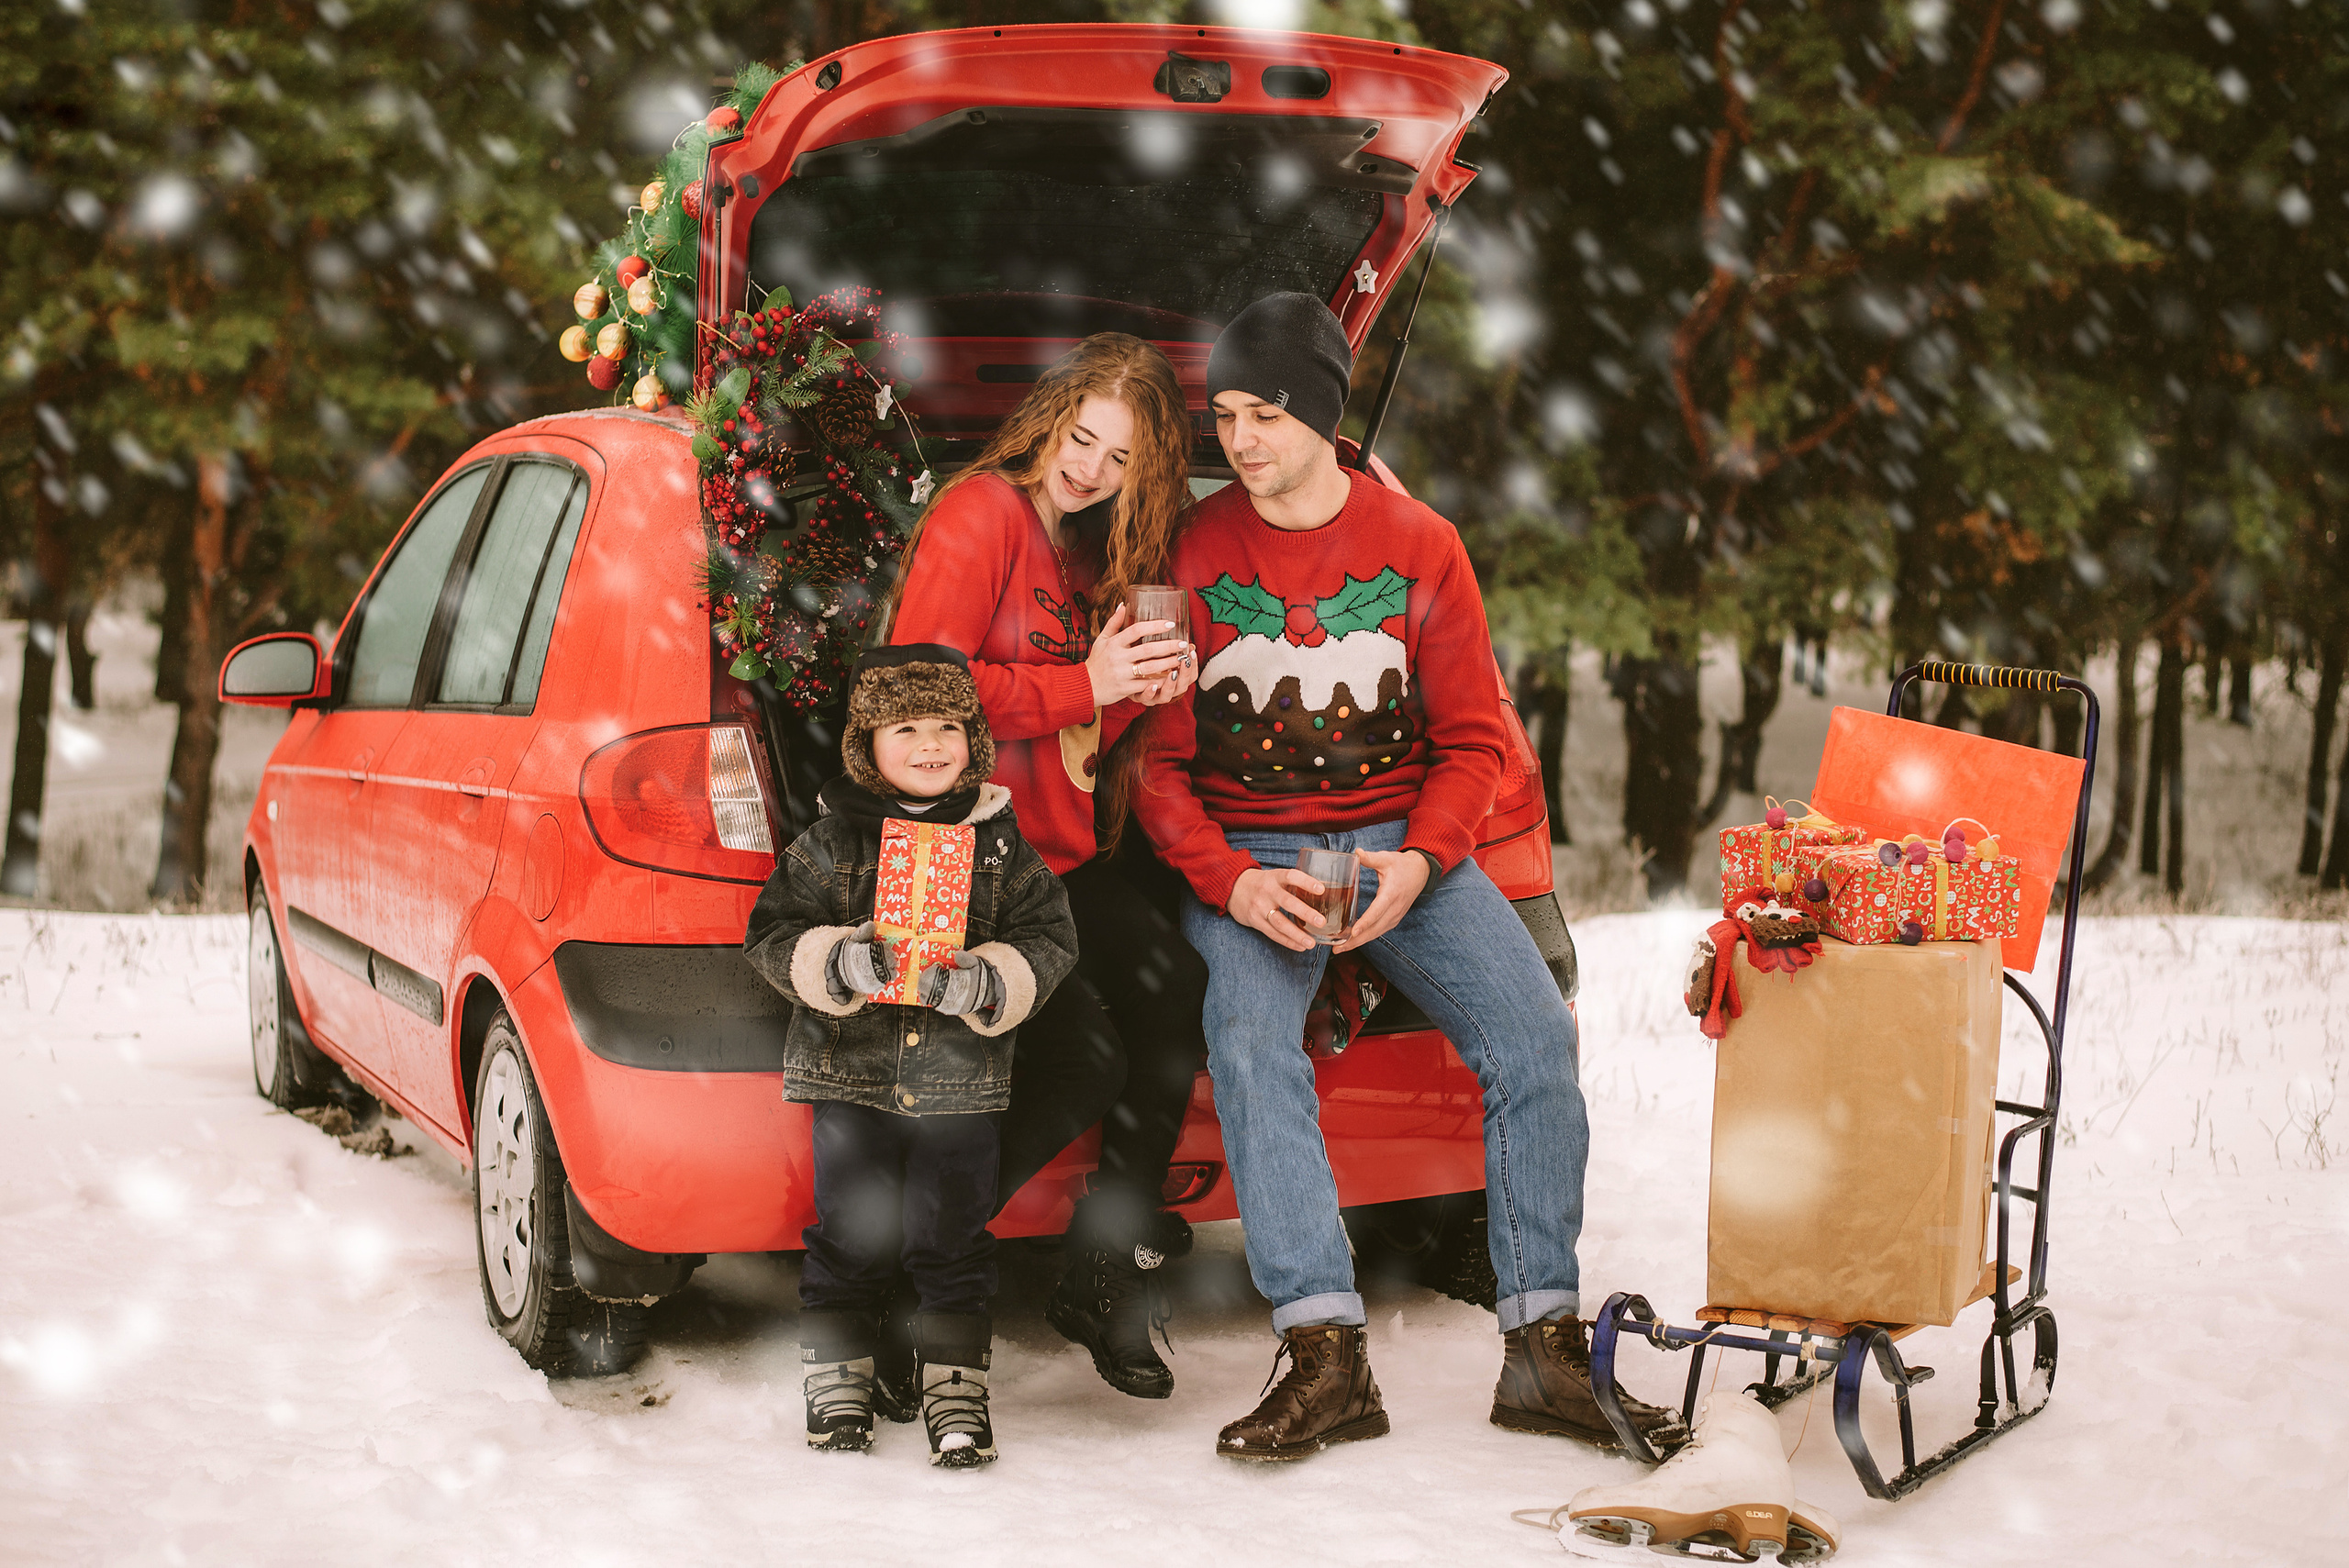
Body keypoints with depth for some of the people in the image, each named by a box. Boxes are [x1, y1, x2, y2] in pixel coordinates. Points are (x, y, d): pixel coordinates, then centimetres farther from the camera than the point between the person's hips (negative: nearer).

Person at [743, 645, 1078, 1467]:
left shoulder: (999, 842, 3)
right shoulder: (830, 840, 0)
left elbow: (1049, 940, 2)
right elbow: (773, 934, -1)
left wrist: (986, 982, -16)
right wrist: (836, 964, -20)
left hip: (962, 1080, 1)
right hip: (850, 1069, 0)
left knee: (953, 1239, 5)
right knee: (851, 1236, 7)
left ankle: (956, 1393, 15)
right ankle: (837, 1384, 21)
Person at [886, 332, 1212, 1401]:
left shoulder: (1089, 550, 20)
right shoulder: (979, 518, -6)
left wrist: (1143, 690, 0)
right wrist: (1082, 686, -18)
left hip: (1064, 848, 8)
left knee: (1175, 990, -15)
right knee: (1083, 1058, -21)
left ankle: (1105, 1276, -1)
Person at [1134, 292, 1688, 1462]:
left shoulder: (1418, 545, 2)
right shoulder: (1190, 555, -1)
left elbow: (1472, 741, 5)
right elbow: (1156, 761, 0)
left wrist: (1417, 863, -15)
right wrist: (1231, 881, -18)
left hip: (1404, 842, 2)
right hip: (1247, 856, -1)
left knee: (1535, 1032, -20)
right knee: (1249, 1037, -30)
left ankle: (1543, 1348, -13)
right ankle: (1324, 1357, -33)